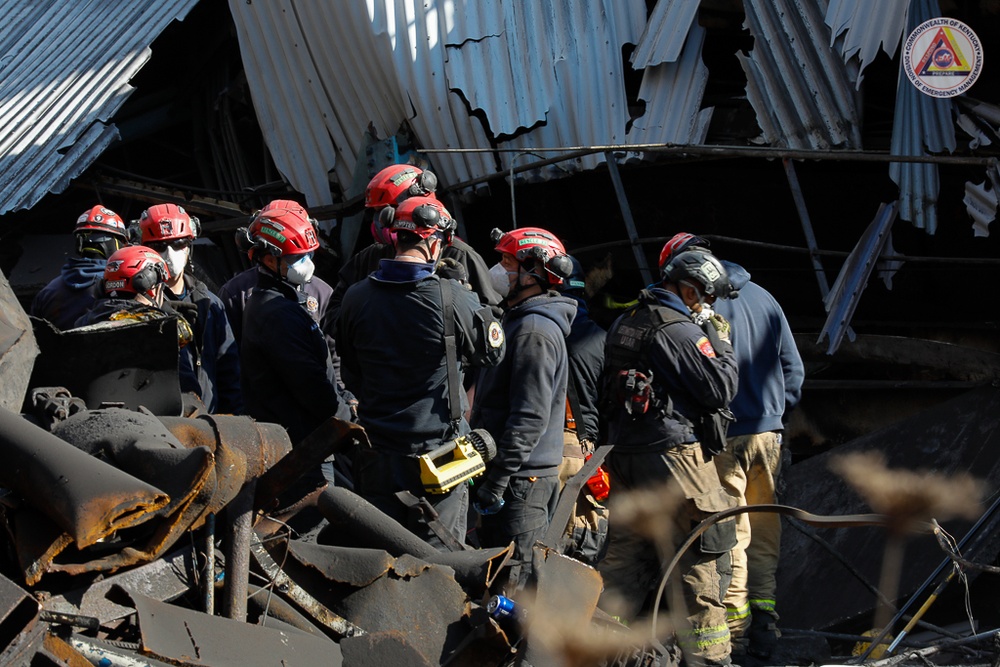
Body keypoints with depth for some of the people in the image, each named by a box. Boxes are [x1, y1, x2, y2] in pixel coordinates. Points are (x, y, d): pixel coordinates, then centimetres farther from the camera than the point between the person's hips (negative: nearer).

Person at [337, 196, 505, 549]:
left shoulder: (356, 298, -3)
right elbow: (491, 352, 0)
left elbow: (350, 375, 9)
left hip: (377, 456, 4)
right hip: (438, 451, -4)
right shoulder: (452, 299, -16)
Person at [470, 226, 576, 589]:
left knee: (510, 584, -8)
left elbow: (529, 419, -22)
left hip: (522, 479, -10)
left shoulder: (536, 331, -16)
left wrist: (496, 483, -20)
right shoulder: (521, 321, 18)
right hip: (525, 477, 10)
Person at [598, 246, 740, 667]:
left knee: (627, 557, 14)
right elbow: (721, 390, -11)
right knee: (697, 566, -1)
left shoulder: (625, 324, 15)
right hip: (673, 455, -8)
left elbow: (608, 394, 20)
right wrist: (721, 344, 0)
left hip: (626, 454, 8)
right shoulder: (680, 331, -12)